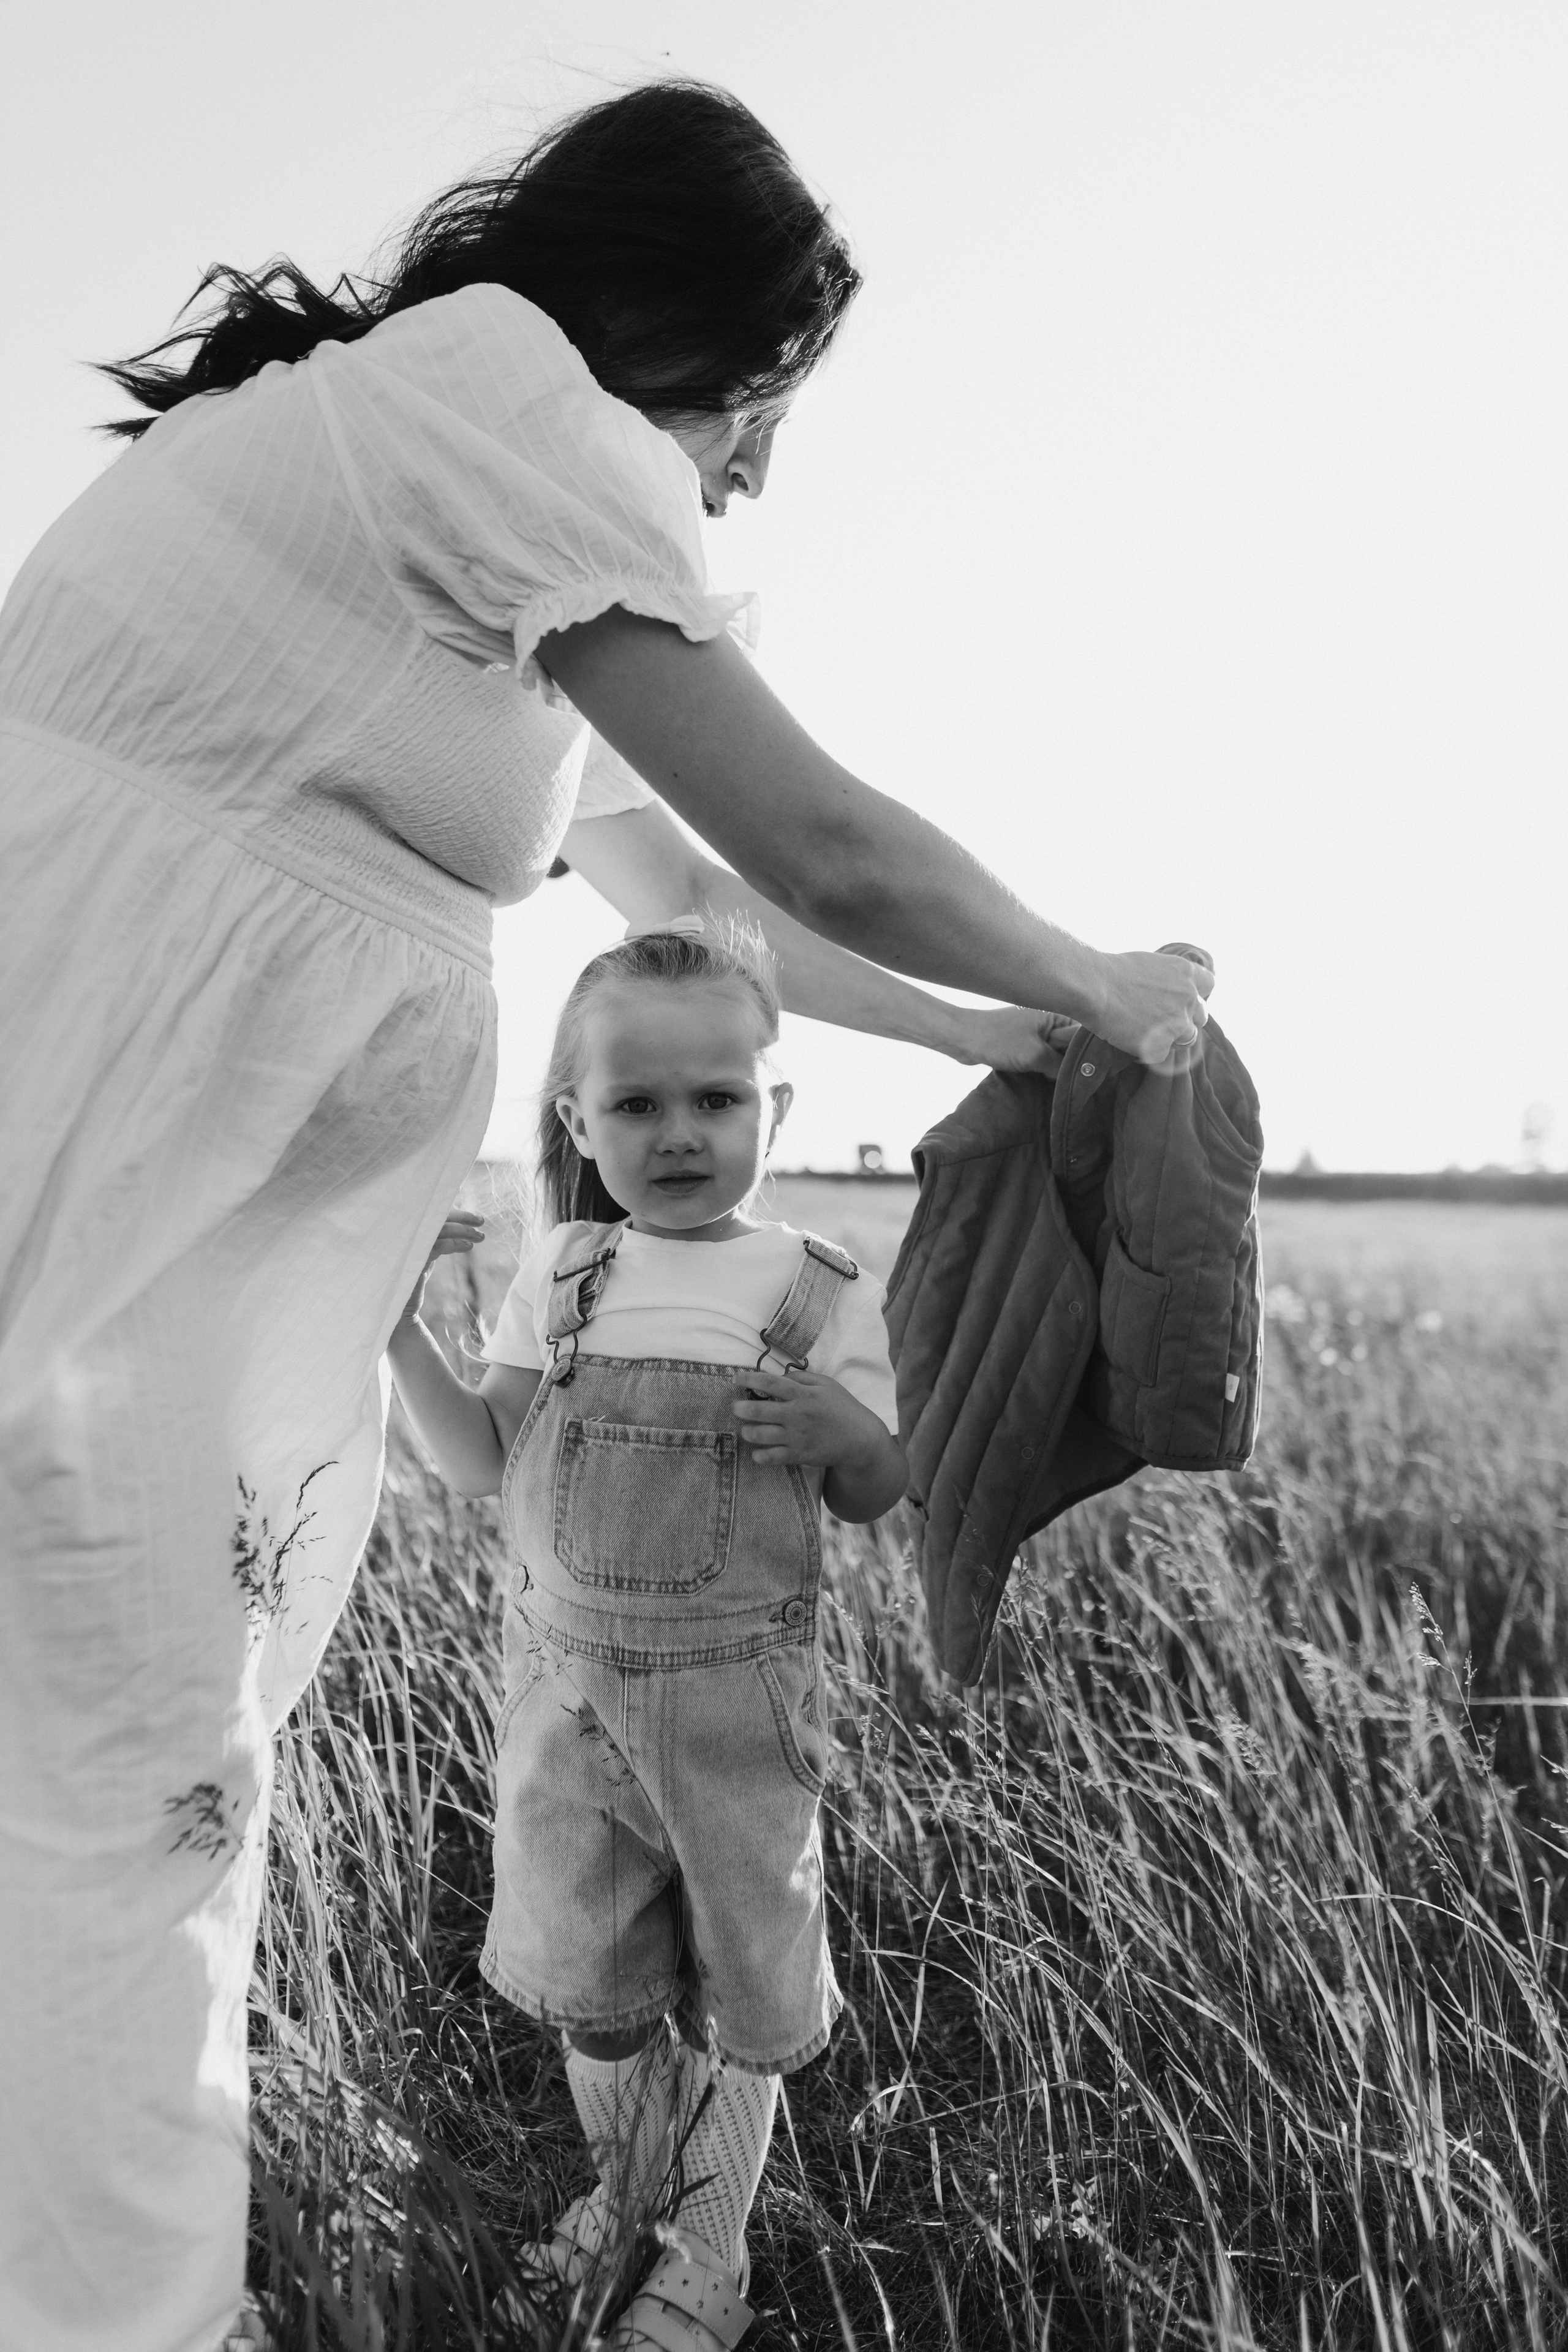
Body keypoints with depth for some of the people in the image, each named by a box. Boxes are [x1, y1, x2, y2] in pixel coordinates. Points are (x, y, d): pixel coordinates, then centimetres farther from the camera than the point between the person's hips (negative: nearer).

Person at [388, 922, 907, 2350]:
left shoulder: (816, 1292, -8)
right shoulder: (564, 1275, 0)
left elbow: (880, 1498, -3)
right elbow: (489, 1467, 0)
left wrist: (843, 1431, -26)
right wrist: (400, 1328, -13)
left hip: (735, 1689, -2)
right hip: (566, 1675, 3)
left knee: (739, 1982, 12)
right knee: (587, 1974, 18)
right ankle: (621, 2187, 46)